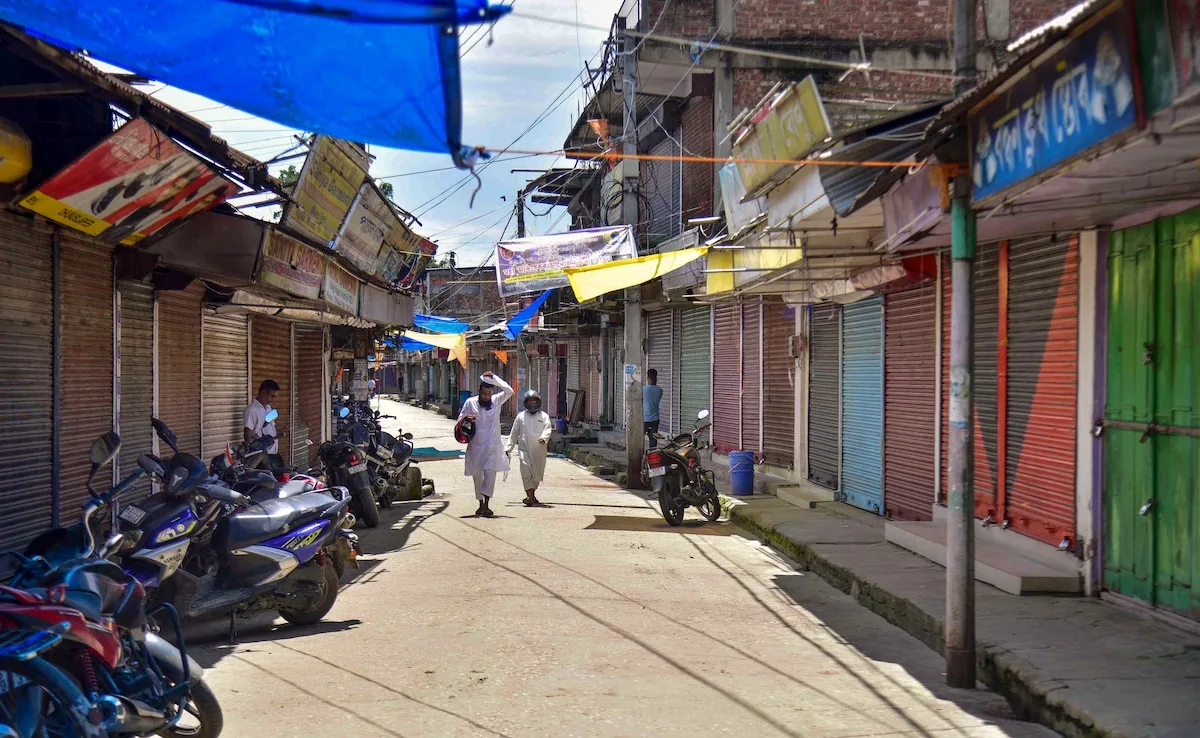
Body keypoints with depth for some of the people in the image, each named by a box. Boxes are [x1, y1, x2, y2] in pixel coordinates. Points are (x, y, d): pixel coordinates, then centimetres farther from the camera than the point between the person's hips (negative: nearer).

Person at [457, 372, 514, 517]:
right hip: (475, 445, 2)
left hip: (492, 446, -2)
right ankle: (481, 504, 21)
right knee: (477, 475, 8)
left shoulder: (496, 401, 2)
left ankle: (487, 504, -19)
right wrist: (467, 419, -15)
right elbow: (460, 420, 9)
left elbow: (509, 391, -14)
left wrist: (494, 378, -14)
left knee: (490, 472, -16)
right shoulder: (470, 402, 2)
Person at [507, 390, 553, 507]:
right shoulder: (521, 416, 11)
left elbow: (547, 429, -5)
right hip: (524, 448, -1)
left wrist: (544, 437, -27)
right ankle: (530, 497, -17)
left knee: (537, 474, 9)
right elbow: (514, 433, 15)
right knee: (526, 472, -17)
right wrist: (509, 448, 12)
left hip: (539, 450, 1)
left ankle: (532, 494, 31)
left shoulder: (544, 416, 9)